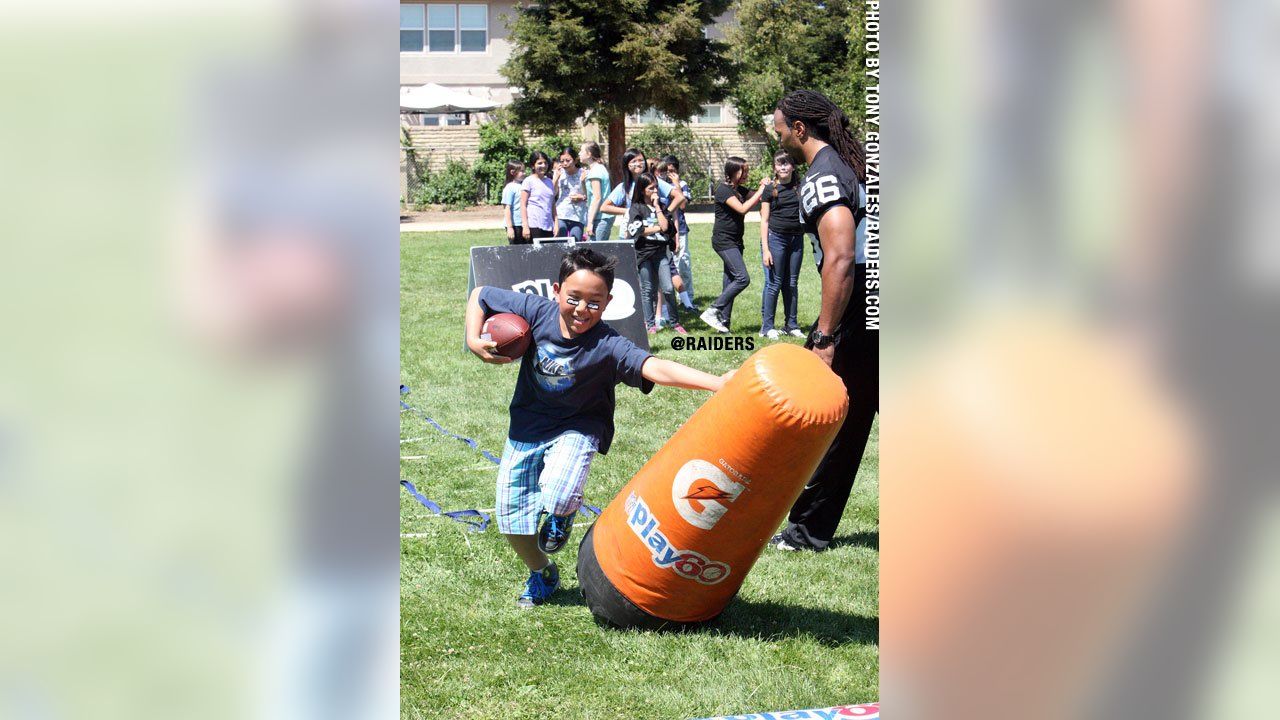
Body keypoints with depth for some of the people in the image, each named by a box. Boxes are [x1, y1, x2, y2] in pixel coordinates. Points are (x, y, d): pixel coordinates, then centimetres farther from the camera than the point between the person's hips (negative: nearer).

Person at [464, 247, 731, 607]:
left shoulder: (608, 346, -28)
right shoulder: (536, 311, -18)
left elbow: (657, 368, -43)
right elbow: (479, 295, -3)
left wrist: (717, 383, -56)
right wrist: (474, 340, -16)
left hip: (576, 428, -3)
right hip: (527, 425, 4)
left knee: (558, 497, -29)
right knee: (512, 515, 5)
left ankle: (563, 513, 12)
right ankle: (540, 572, 36)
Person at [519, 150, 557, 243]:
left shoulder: (549, 182, 16)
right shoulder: (529, 181, -1)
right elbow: (523, 205, -5)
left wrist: (556, 224, 11)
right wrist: (525, 226, -11)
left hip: (548, 226, 6)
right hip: (534, 226, -6)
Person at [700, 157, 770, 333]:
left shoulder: (740, 190, 13)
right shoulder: (723, 189, -13)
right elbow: (742, 208, -21)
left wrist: (763, 186, 2)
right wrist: (760, 191, -15)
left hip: (735, 241, 9)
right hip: (723, 240, -9)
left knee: (730, 280, 6)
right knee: (742, 278, -17)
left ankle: (724, 322, 7)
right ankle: (712, 312, -13)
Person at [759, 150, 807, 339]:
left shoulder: (799, 188, 7)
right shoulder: (770, 190, -2)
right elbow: (764, 220, -4)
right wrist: (765, 249, -10)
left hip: (796, 238, 4)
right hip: (776, 237, -4)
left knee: (792, 284, 9)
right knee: (774, 283, -3)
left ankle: (791, 324, 17)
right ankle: (767, 326, 3)